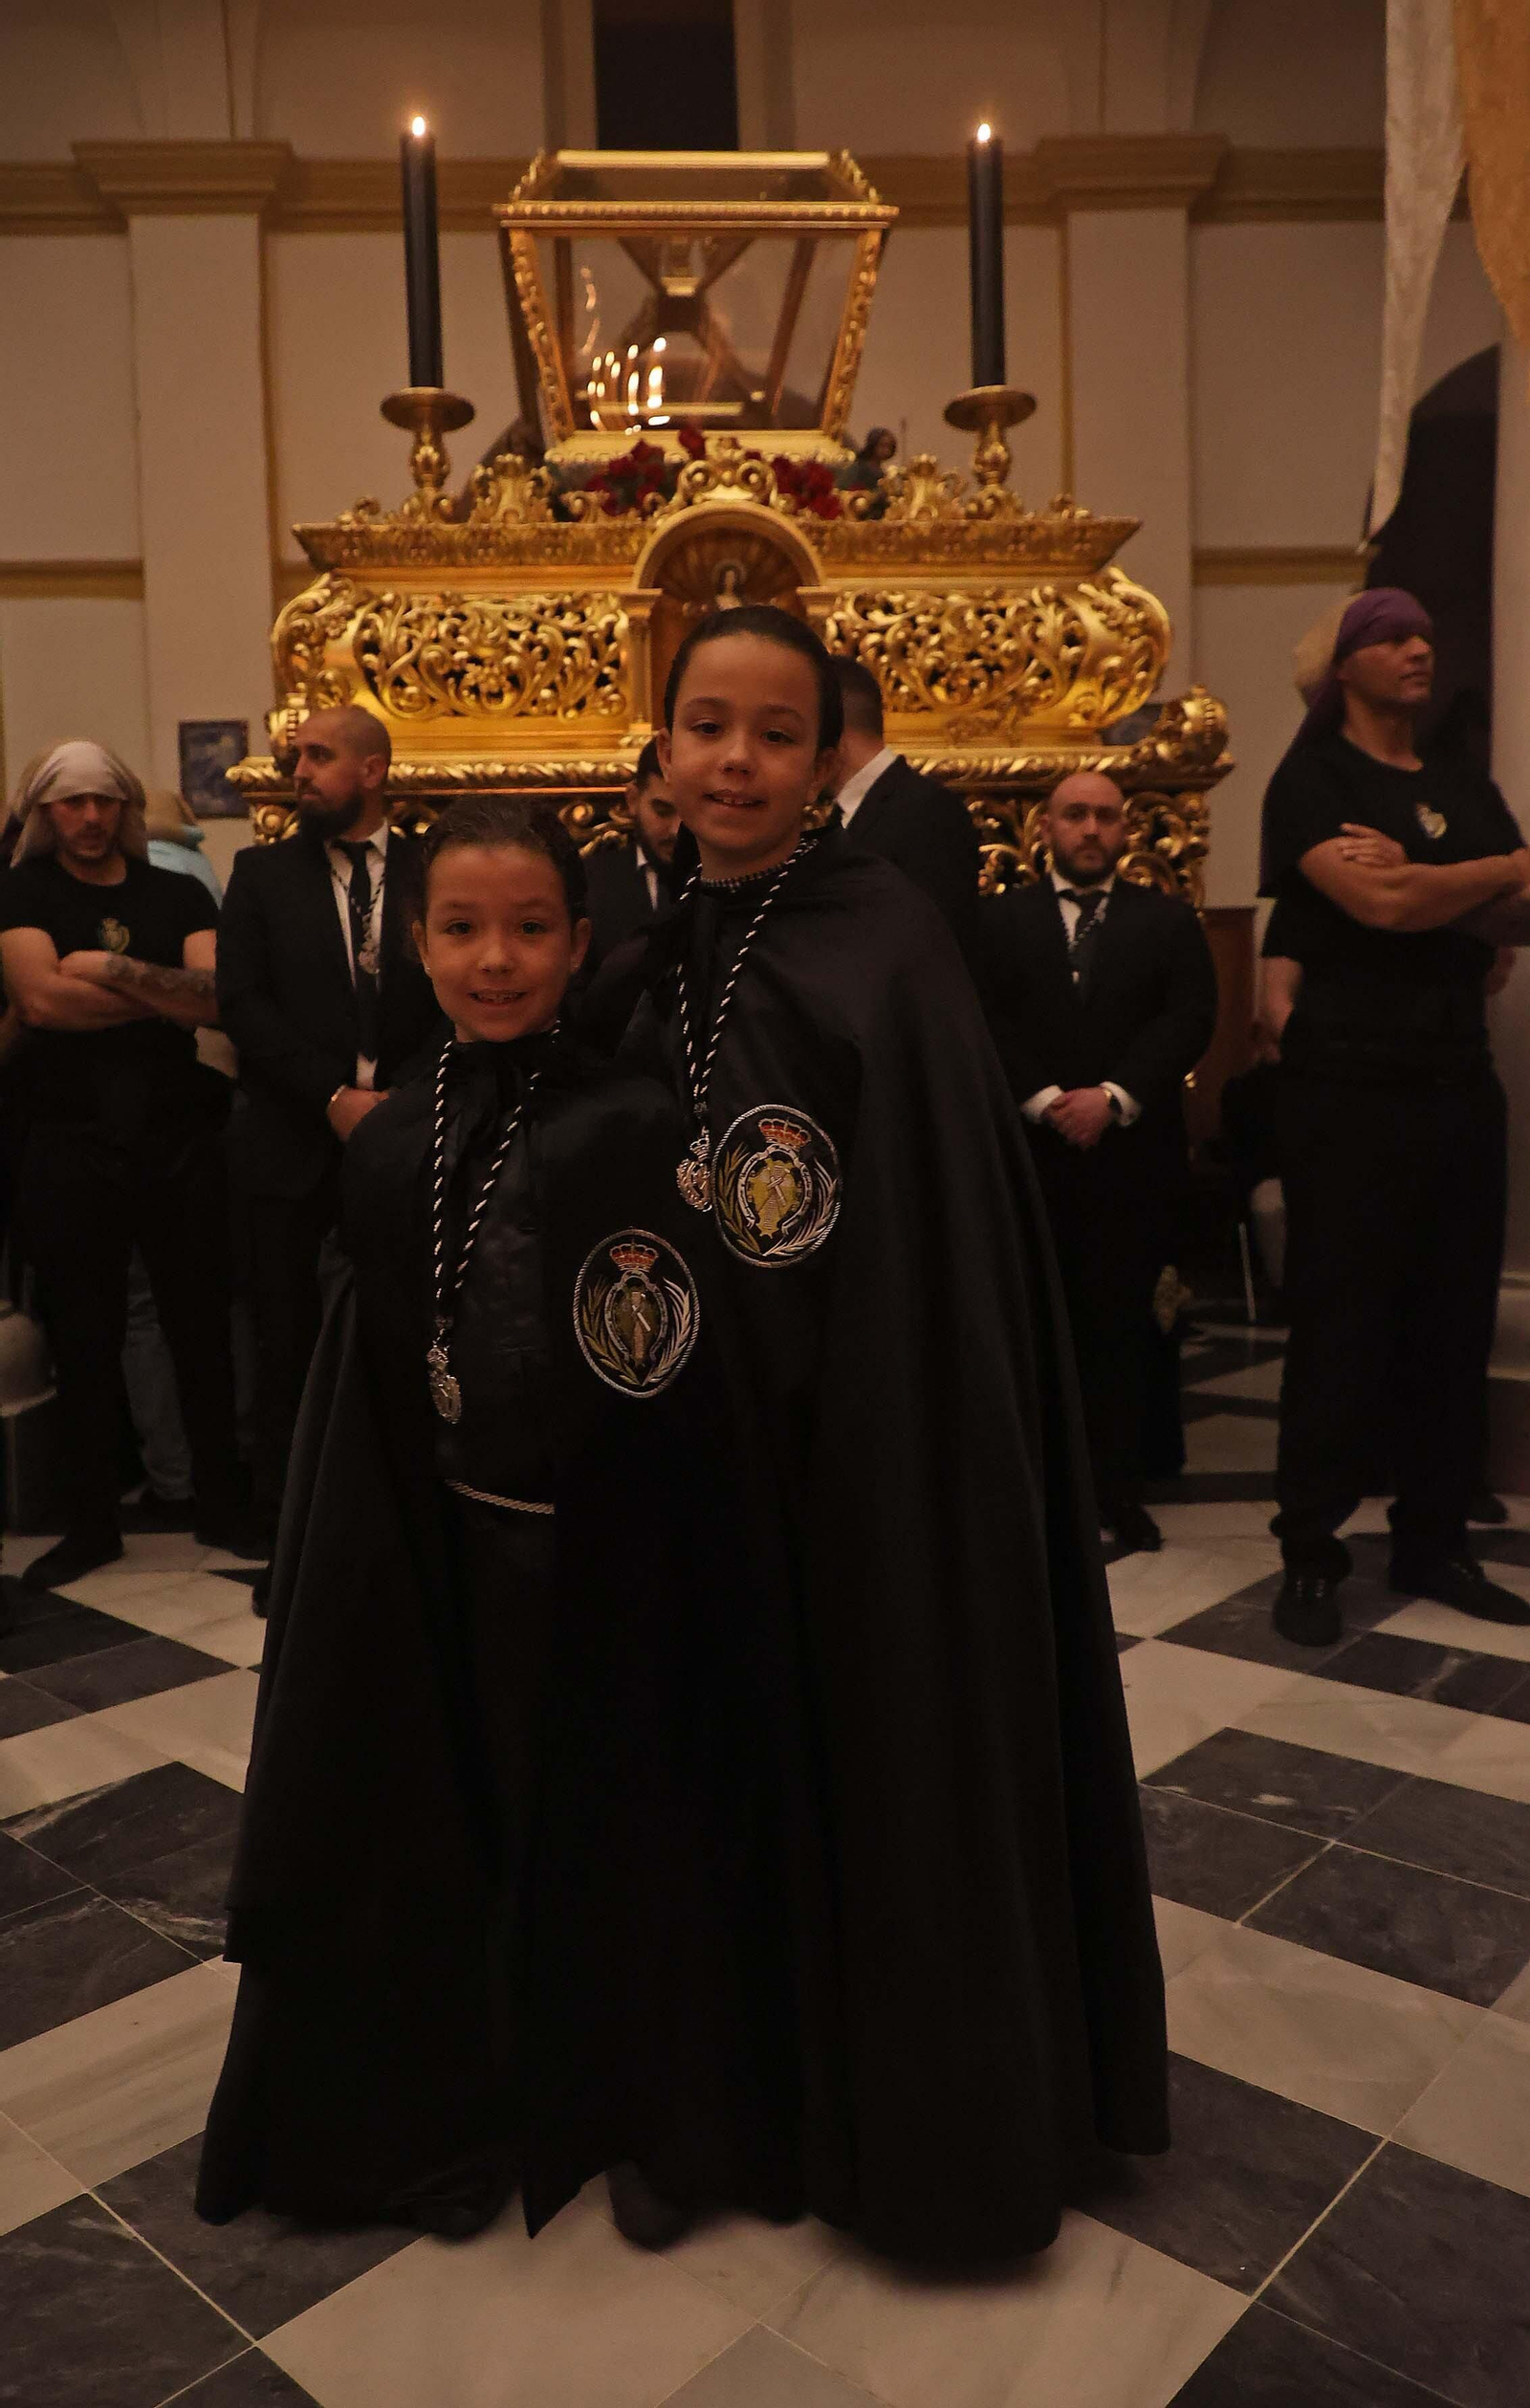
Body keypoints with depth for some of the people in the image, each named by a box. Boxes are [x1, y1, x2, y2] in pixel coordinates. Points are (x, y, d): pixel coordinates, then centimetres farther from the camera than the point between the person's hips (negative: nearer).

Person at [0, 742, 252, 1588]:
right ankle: (90, 1523, 21)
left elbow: (218, 1000, -8)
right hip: (70, 1152, -1)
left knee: (202, 1332, 9)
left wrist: (110, 967, -15)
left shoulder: (179, 895, 7)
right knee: (83, 1344, 8)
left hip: (180, 1146, 2)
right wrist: (168, 995, -8)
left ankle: (222, 1505, 23)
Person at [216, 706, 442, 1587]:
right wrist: (334, 1097, -10)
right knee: (292, 1348, 5)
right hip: (296, 1145, 1)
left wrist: (400, 1100, -12)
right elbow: (244, 1002, 0)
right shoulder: (262, 873, 10)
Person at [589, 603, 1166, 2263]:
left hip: (865, 1436, -6)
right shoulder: (666, 945, 6)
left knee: (890, 1741, 9)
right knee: (748, 1747, 18)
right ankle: (772, 2076, 42)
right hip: (710, 1426, 6)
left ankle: (928, 2110, 33)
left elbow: (946, 1229, -17)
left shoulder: (886, 942, -13)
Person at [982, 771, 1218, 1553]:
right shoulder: (1000, 918, 10)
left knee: (1121, 1326, 3)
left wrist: (1114, 1097, -13)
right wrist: (1044, 1099, -13)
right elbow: (985, 1019, -1)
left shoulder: (1169, 920, 12)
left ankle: (1119, 1488, 13)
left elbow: (1190, 1018, -1)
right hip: (1027, 1151, 0)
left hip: (1133, 1154, 1)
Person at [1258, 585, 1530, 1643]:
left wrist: (1420, 882, -12)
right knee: (1341, 1323, -3)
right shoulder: (1312, 780, -1)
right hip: (1350, 1082, -6)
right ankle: (1312, 1554, 7)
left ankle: (1434, 1539, 19)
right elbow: (1376, 903, -17)